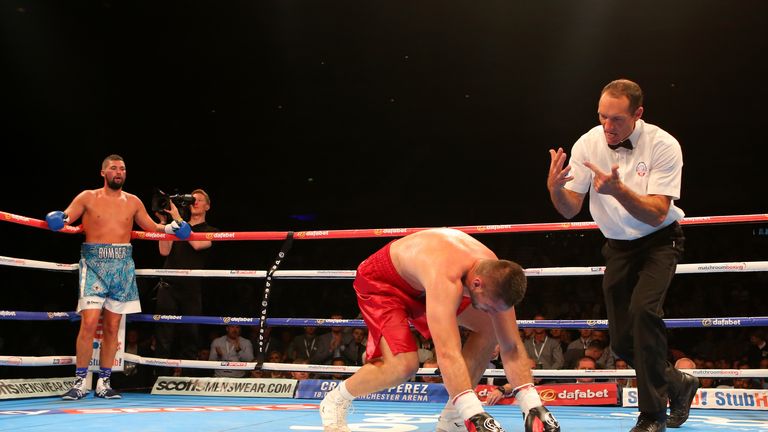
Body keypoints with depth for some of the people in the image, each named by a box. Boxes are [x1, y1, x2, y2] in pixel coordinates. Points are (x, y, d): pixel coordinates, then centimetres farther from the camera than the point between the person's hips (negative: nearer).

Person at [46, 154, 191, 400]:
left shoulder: (133, 202, 12)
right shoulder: (88, 198, 4)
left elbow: (152, 227, 20)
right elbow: (63, 218, 0)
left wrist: (174, 224, 5)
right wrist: (58, 218, -22)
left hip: (122, 266, 3)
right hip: (94, 263, -3)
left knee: (112, 327, 5)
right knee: (89, 324, -13)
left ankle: (104, 383, 14)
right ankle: (80, 383, -3)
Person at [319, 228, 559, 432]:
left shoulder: (495, 275, -21)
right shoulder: (446, 279, -44)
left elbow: (512, 347, -16)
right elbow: (448, 354, -50)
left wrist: (532, 406, -24)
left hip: (420, 284, 8)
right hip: (380, 281, -7)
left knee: (489, 327, -4)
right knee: (404, 364, -26)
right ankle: (335, 401, 2)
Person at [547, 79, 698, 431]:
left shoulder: (663, 146, -20)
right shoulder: (588, 144, -12)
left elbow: (656, 215, -26)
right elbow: (570, 209, -11)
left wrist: (618, 190, -41)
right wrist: (555, 188, -33)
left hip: (659, 241, -4)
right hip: (618, 246, 4)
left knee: (643, 308, -29)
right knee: (621, 342, 0)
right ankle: (677, 384, 29)